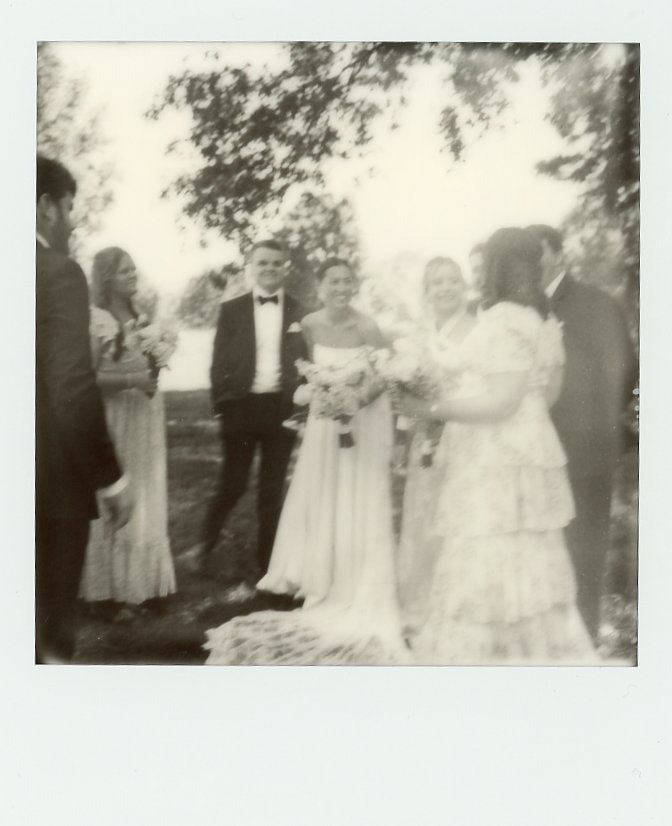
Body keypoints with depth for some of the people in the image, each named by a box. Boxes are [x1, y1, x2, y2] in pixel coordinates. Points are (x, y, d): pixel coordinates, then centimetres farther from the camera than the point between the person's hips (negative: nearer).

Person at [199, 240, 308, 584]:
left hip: (282, 409, 1)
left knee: (272, 490, 8)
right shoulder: (231, 309, 3)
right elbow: (219, 362, 2)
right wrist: (222, 406, -5)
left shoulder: (300, 312, 5)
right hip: (241, 407, -1)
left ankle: (265, 563, 19)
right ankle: (207, 543, 28)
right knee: (232, 485, 3)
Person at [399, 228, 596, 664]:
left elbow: (501, 402, -20)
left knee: (487, 570, -3)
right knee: (528, 569, 14)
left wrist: (435, 407, -16)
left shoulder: (504, 320, -16)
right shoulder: (543, 319, 13)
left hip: (498, 466, -10)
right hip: (523, 456, 10)